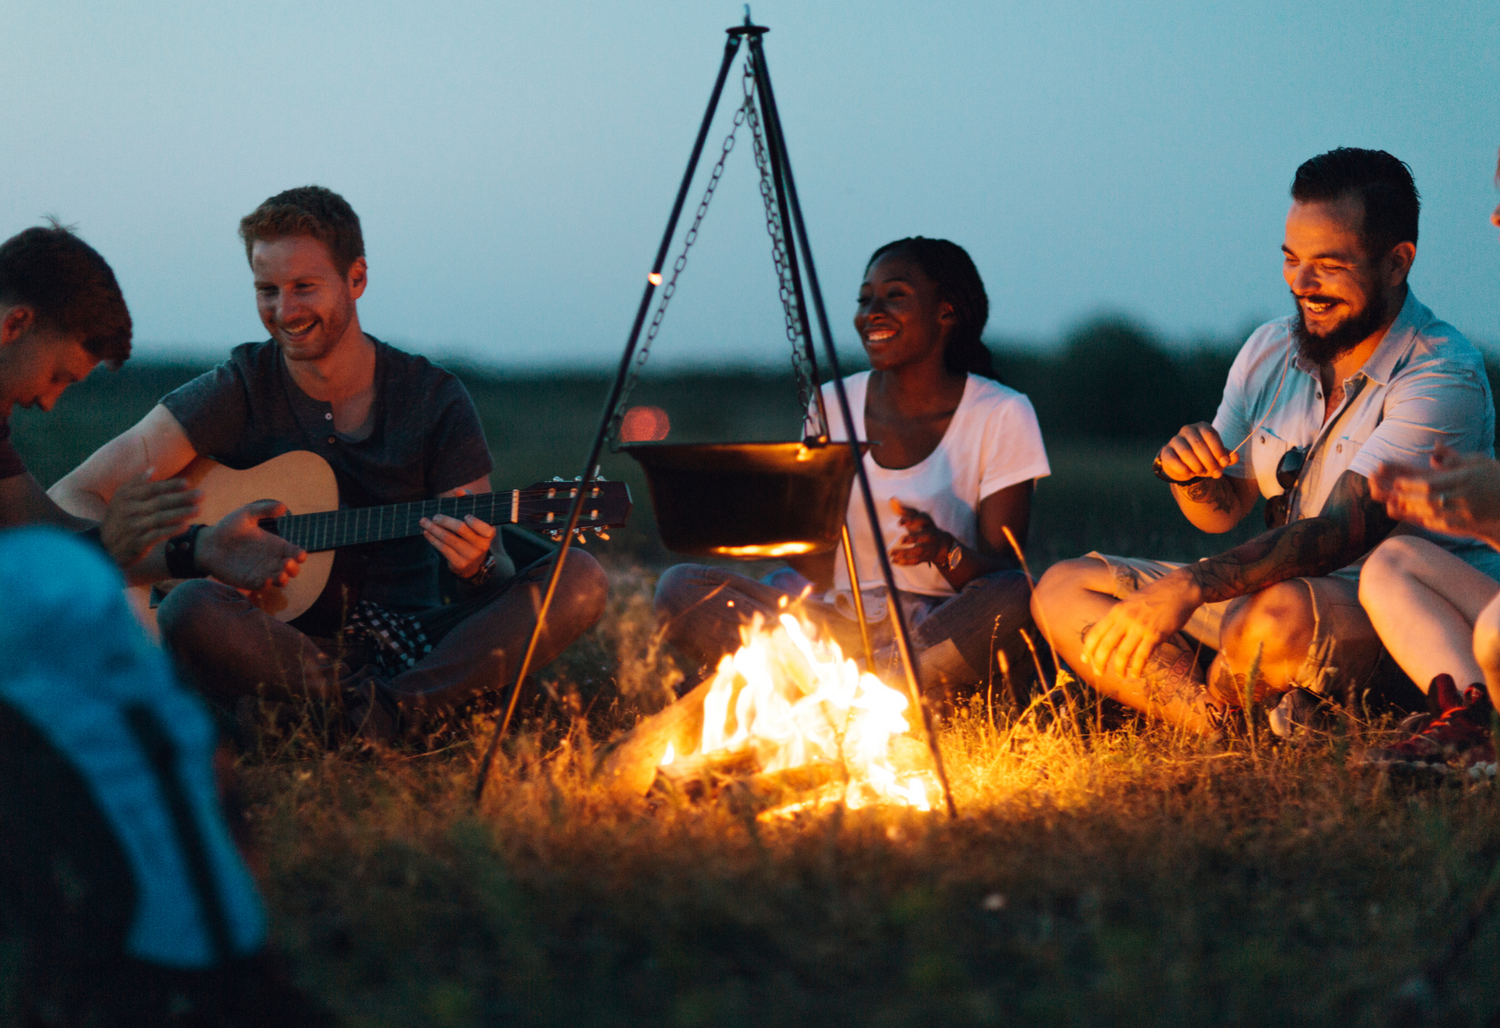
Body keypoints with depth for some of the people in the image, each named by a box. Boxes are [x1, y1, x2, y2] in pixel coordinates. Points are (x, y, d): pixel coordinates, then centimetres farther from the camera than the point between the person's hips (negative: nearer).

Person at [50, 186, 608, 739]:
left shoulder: (434, 398, 4)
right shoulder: (238, 392, 0)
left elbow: (499, 580, 4)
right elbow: (72, 498, -7)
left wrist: (478, 565, -22)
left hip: (415, 643, 2)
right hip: (286, 642, -2)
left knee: (580, 579, -21)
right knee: (190, 610, -35)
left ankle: (401, 703, -32)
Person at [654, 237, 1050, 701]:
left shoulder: (1002, 415, -2)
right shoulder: (834, 405, 8)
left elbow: (1003, 571, -7)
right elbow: (816, 573, 8)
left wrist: (944, 549, -28)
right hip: (840, 624, 3)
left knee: (1019, 599, -37)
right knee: (680, 587, -18)